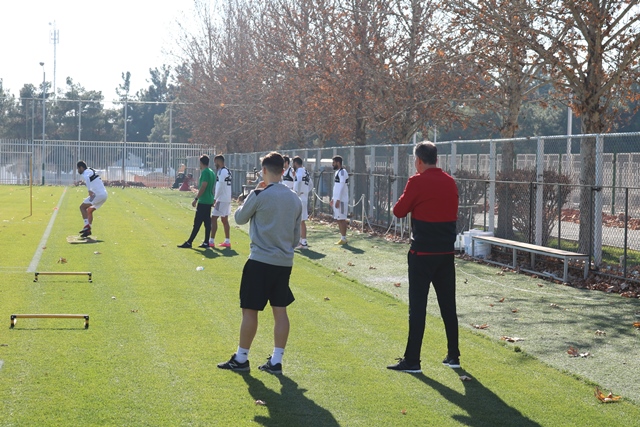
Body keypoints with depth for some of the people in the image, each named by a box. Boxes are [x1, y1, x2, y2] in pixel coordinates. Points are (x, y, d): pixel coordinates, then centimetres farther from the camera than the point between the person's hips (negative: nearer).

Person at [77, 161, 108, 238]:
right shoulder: (91, 170, 21)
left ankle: (87, 226, -10)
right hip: (104, 194, 9)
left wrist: (89, 190, -38)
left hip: (98, 195, -9)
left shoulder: (86, 172, -9)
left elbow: (86, 178, -33)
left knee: (82, 207, -2)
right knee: (89, 210, 20)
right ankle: (88, 230, 18)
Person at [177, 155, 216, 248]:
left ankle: (189, 242, -6)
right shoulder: (212, 172, 13)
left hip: (203, 201, -9)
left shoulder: (205, 172, -15)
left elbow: (203, 187, -20)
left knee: (197, 223, -7)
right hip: (209, 201, 9)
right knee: (207, 222, 8)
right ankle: (206, 242, 9)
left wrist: (196, 199, -18)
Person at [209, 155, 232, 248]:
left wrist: (215, 199, -12)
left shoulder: (221, 171, -15)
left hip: (222, 200, -10)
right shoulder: (227, 171, 14)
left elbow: (220, 187, -18)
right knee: (224, 220, 13)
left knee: (214, 218, -6)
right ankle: (227, 241, 15)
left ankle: (211, 241, -7)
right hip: (227, 199, 10)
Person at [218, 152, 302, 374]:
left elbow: (239, 218, 3)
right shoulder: (295, 199, 7)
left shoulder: (259, 195, -12)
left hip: (260, 261, -6)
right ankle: (276, 361, 12)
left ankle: (241, 359, 13)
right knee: (280, 311, 9)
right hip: (285, 262, 6)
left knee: (250, 310, 4)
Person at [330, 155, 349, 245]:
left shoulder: (342, 172, -14)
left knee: (342, 219, -7)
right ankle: (342, 237, 16)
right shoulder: (337, 172, 16)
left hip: (341, 200, -10)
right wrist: (333, 198, 22)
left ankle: (344, 239, -4)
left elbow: (341, 187, -20)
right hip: (337, 199, 10)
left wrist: (338, 200, -22)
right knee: (338, 219, 11)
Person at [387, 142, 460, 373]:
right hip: (446, 252, 6)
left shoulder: (418, 182, -12)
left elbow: (399, 211, -6)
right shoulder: (450, 182, 7)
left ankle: (412, 360, -1)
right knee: (448, 305, 12)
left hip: (422, 253, -6)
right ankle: (453, 356, 18)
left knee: (417, 306, -3)